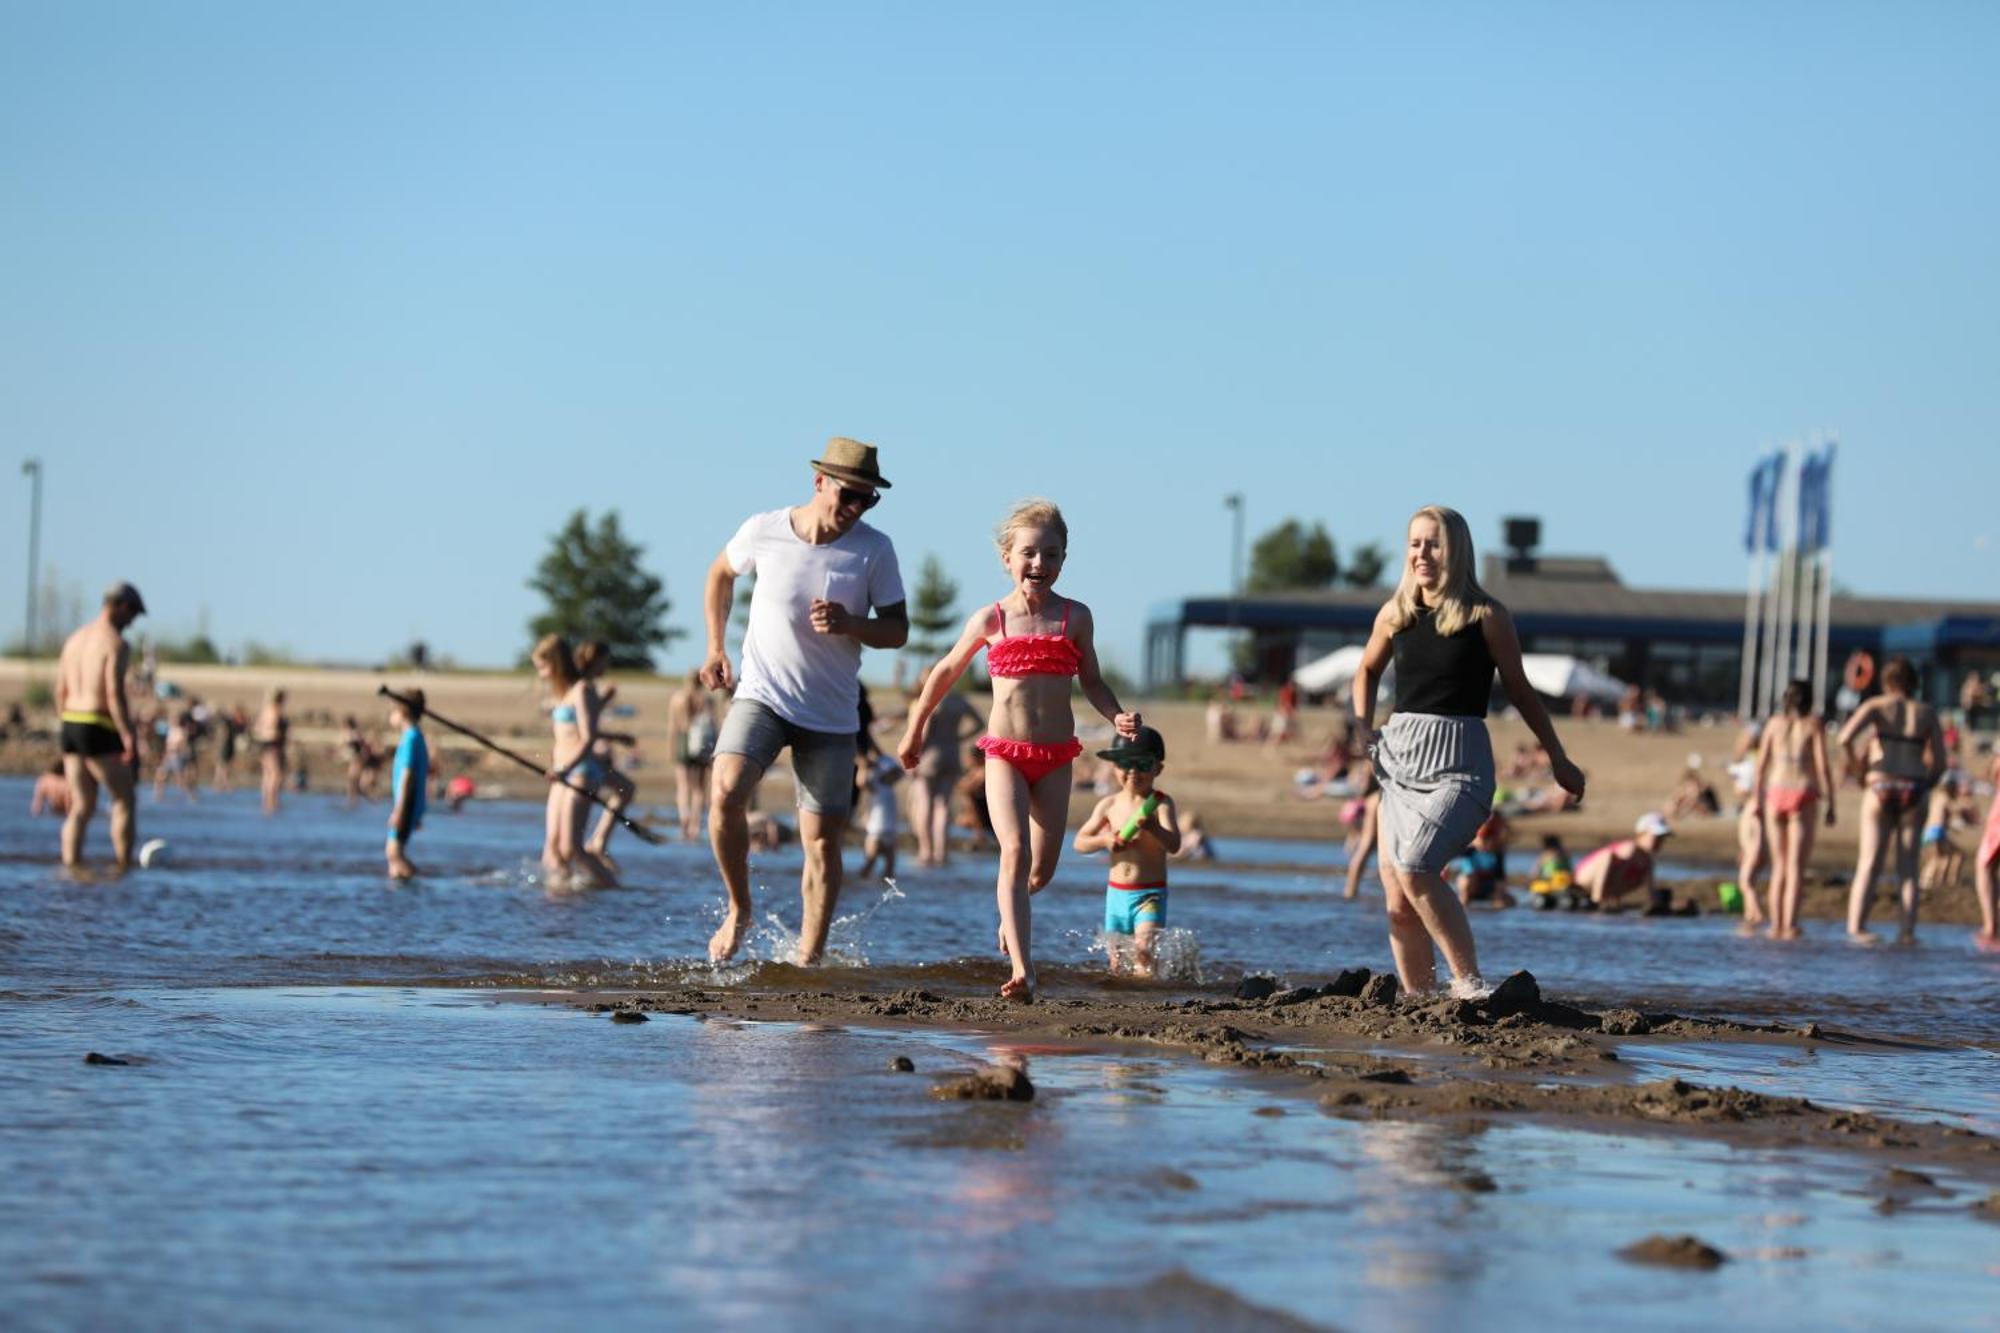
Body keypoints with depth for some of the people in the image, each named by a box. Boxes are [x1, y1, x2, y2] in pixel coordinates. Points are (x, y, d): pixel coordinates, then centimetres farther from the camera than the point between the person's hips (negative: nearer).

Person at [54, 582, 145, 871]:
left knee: (81, 807, 9)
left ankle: (70, 867, 2)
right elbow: (114, 693, -19)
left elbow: (61, 691, 16)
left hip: (71, 727, 8)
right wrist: (128, 736, -19)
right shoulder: (116, 643, -10)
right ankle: (124, 866, -1)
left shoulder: (74, 639, 15)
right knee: (124, 801, 3)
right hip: (100, 731, -7)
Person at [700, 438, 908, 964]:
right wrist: (716, 649, 10)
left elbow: (898, 630, -2)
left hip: (831, 716, 1)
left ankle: (807, 961, 10)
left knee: (823, 842, -1)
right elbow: (721, 574, 15)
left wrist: (847, 624, -22)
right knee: (726, 793, -25)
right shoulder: (762, 531, -6)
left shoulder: (875, 550, -7)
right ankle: (738, 910, -3)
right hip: (761, 697, -1)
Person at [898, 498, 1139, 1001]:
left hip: (1055, 755, 2)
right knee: (1015, 851, -19)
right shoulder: (991, 620, -2)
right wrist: (914, 730, 20)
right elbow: (946, 672, 13)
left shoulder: (1075, 617, 2)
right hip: (1004, 752, -2)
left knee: (1043, 867, 8)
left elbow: (1091, 681, 12)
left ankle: (1012, 911, 44)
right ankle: (1022, 970, -26)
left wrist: (1118, 717, -7)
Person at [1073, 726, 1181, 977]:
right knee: (1117, 964, 7)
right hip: (1116, 892, 4)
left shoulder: (1160, 804, -6)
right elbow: (1080, 842, 8)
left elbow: (1174, 845, -19)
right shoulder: (1110, 805, 4)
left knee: (1143, 949, -25)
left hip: (1151, 894, -4)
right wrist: (1104, 840, -13)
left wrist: (1152, 827, -38)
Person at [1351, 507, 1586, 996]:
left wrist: (1559, 760, 12)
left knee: (1414, 868, -26)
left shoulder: (1486, 617, -4)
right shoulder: (1395, 614, 8)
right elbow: (1368, 671, 26)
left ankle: (1470, 984, -20)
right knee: (1398, 904, 2)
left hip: (1457, 762, -5)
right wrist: (1362, 725, 9)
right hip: (1399, 757, 5)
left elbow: (1519, 690, 6)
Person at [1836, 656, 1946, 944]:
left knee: (1869, 863, 1)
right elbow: (1939, 763, 6)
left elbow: (1844, 738, -13)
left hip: (1880, 789, -1)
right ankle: (1908, 930, 0)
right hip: (1913, 792, 1)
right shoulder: (1927, 713, 8)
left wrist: (1857, 767, 2)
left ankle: (1856, 926, -7)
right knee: (1908, 866, 6)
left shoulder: (1876, 706, 2)